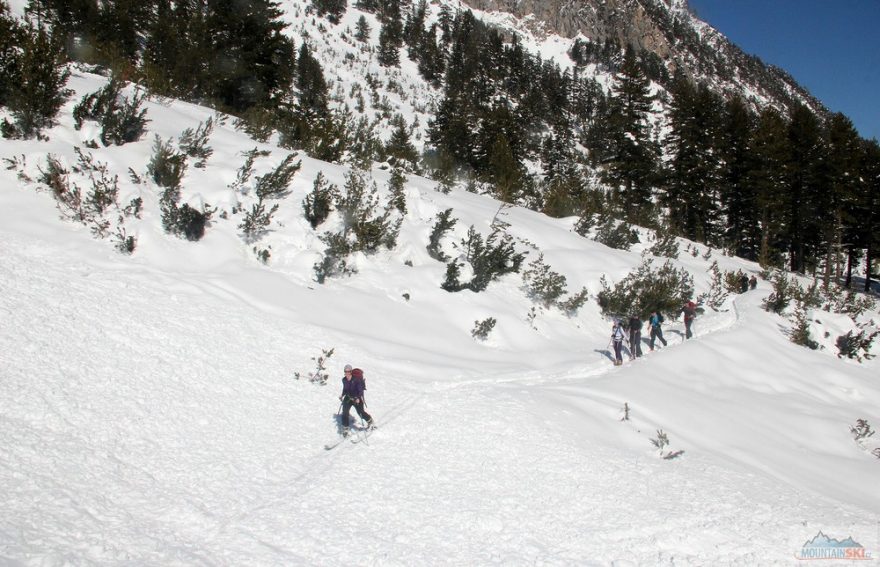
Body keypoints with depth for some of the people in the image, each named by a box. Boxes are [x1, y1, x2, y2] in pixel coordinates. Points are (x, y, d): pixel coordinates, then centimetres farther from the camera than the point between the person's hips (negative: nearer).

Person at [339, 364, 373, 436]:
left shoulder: (356, 379, -22)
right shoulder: (344, 380, -3)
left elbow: (360, 389, -20)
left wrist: (358, 398, -31)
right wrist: (342, 395, -1)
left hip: (357, 398, -4)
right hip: (348, 397, 4)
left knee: (361, 412, -1)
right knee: (345, 412, -11)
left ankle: (370, 421, 31)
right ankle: (345, 429, -1)